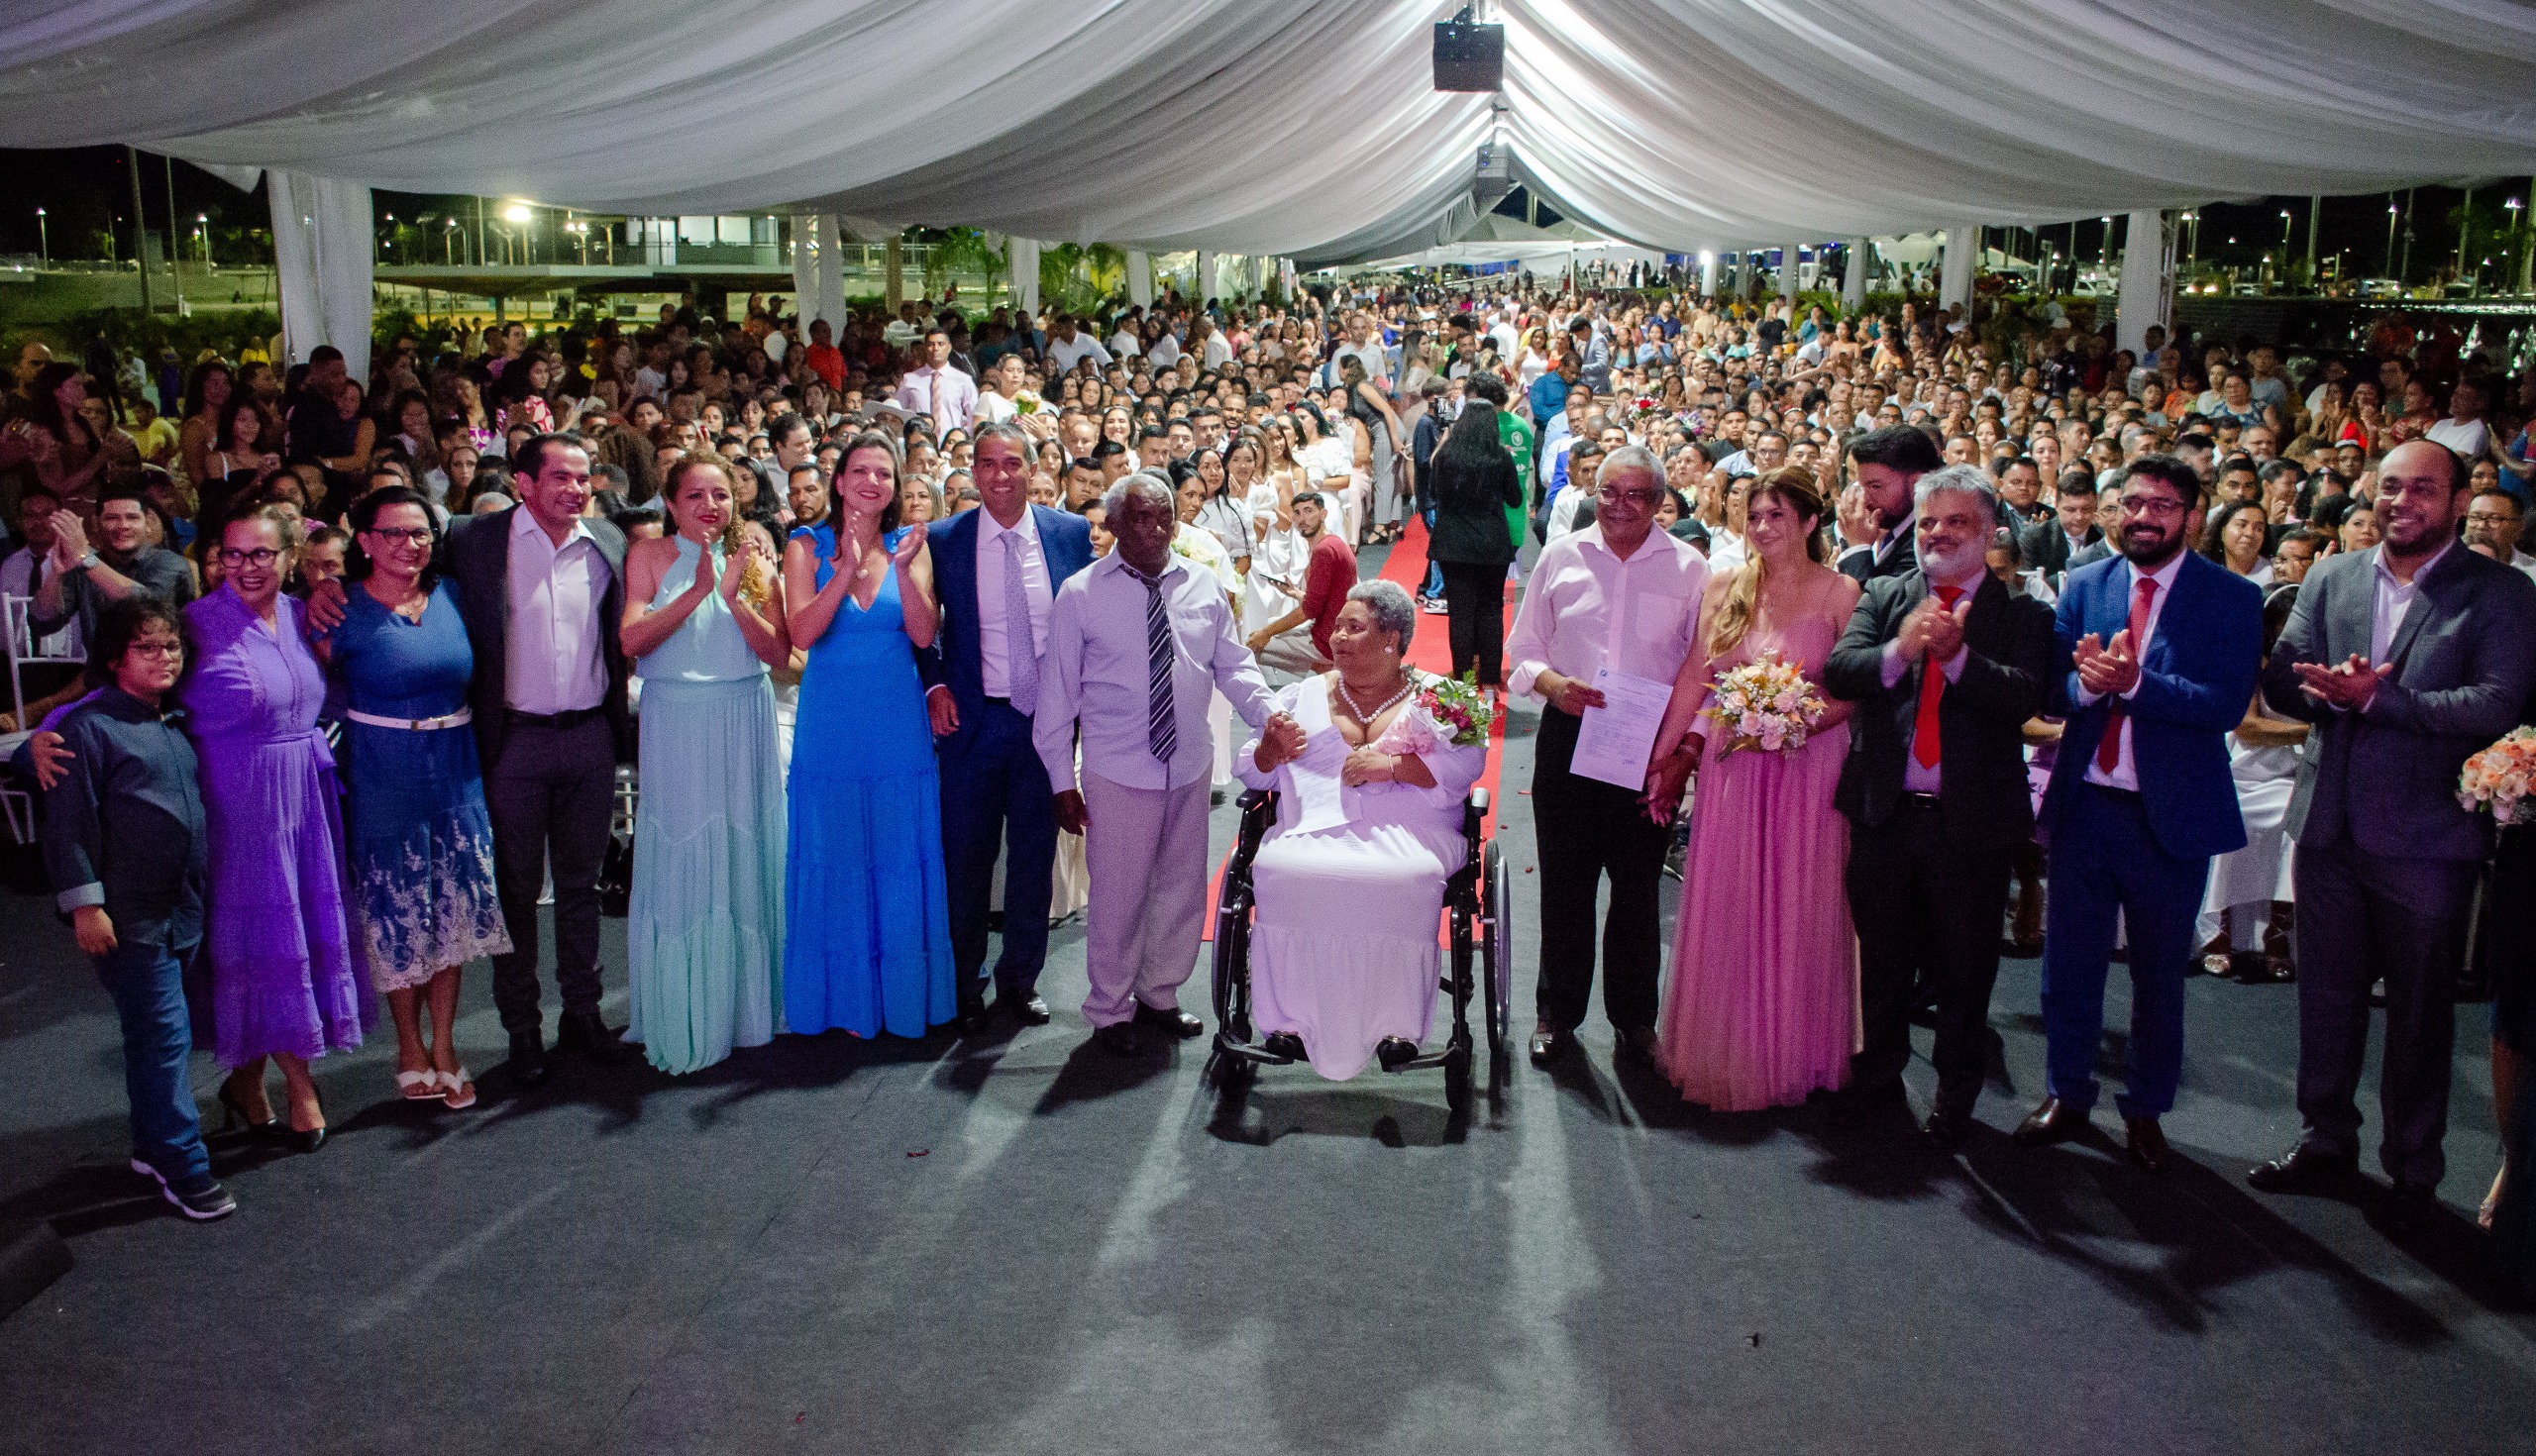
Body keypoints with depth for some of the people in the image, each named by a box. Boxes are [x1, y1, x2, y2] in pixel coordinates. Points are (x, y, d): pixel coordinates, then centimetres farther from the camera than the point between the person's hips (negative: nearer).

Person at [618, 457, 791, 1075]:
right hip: (675, 724, -2)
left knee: (743, 856, 8)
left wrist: (734, 597, -15)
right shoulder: (649, 555, 0)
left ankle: (743, 1002, 22)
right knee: (680, 861, 1)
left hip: (743, 723, 2)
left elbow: (780, 655, -3)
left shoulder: (751, 563, 5)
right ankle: (682, 1017, 13)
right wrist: (698, 589, -19)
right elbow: (631, 639, -13)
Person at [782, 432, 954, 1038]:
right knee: (837, 861, 5)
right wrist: (848, 568, -22)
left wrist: (904, 568, -19)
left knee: (901, 859, 7)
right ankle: (846, 997, 17)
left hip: (899, 724, 1)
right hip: (832, 725, -1)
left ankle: (903, 993, 20)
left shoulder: (910, 545, 4)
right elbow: (802, 633, -12)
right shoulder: (808, 546, 0)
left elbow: (924, 635, -6)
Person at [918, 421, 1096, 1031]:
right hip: (972, 721, -1)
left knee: (1035, 854, 11)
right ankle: (965, 983, 24)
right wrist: (935, 685, -5)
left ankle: (1020, 979, 27)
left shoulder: (1072, 532, -1)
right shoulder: (945, 541, -3)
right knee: (966, 855, 7)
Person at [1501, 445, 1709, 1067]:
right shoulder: (1560, 556, 4)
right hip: (1567, 736, 1)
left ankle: (1634, 1015, 26)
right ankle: (1557, 1012, 23)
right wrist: (1550, 682, -14)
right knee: (1564, 882, 7)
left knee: (1638, 887, 10)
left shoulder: (1688, 567, 1)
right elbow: (1522, 650, 8)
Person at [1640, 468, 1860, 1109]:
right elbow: (1694, 676, 4)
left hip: (1808, 767, -2)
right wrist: (1662, 757, 2)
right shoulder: (1724, 586, 4)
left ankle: (1795, 1054, 24)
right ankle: (1727, 1053, 24)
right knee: (1727, 908, 9)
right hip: (1731, 767, 3)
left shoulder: (1839, 593, -5)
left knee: (1797, 910, 7)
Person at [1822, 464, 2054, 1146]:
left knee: (1963, 968, 10)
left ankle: (1955, 1093, 28)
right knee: (1882, 958, 17)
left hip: (1971, 821, -2)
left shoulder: (2023, 614, 0)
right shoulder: (1884, 595, 7)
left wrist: (1956, 654, -28)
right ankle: (1878, 1072, 35)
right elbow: (1838, 670, -8)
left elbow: (2023, 697, -15)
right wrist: (1899, 649, -25)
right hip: (1884, 810, 2)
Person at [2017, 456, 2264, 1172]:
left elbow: (2228, 704, -17)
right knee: (2069, 958, 12)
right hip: (2085, 804, 2)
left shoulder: (2232, 597, -6)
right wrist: (2086, 682, -23)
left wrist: (2132, 681, -27)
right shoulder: (2082, 585, 4)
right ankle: (2067, 1095, 29)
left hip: (2173, 812, -2)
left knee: (2161, 971, 12)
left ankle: (2145, 1110, 29)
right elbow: (2053, 692, -1)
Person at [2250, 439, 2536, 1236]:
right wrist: (2324, 691, -20)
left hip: (2427, 837, -3)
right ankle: (2325, 1140, 31)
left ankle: (2413, 1170, 24)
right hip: (2331, 826, 4)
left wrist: (2375, 697, -24)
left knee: (2420, 1011, 9)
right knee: (2326, 995, 15)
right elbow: (2282, 679, 2)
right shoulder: (2330, 578, 8)